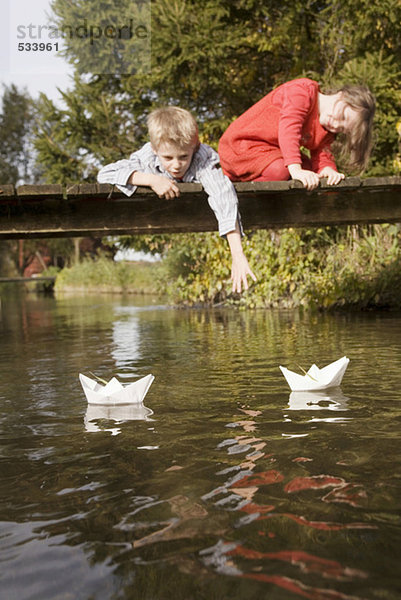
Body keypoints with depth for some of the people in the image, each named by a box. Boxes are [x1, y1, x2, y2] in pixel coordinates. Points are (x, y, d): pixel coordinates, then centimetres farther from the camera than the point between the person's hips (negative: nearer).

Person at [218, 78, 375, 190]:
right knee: (278, 170, -32)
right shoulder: (303, 90, -21)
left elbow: (321, 153, -5)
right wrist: (295, 169, -44)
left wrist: (328, 170, -31)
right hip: (241, 143, -9)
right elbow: (289, 127, -33)